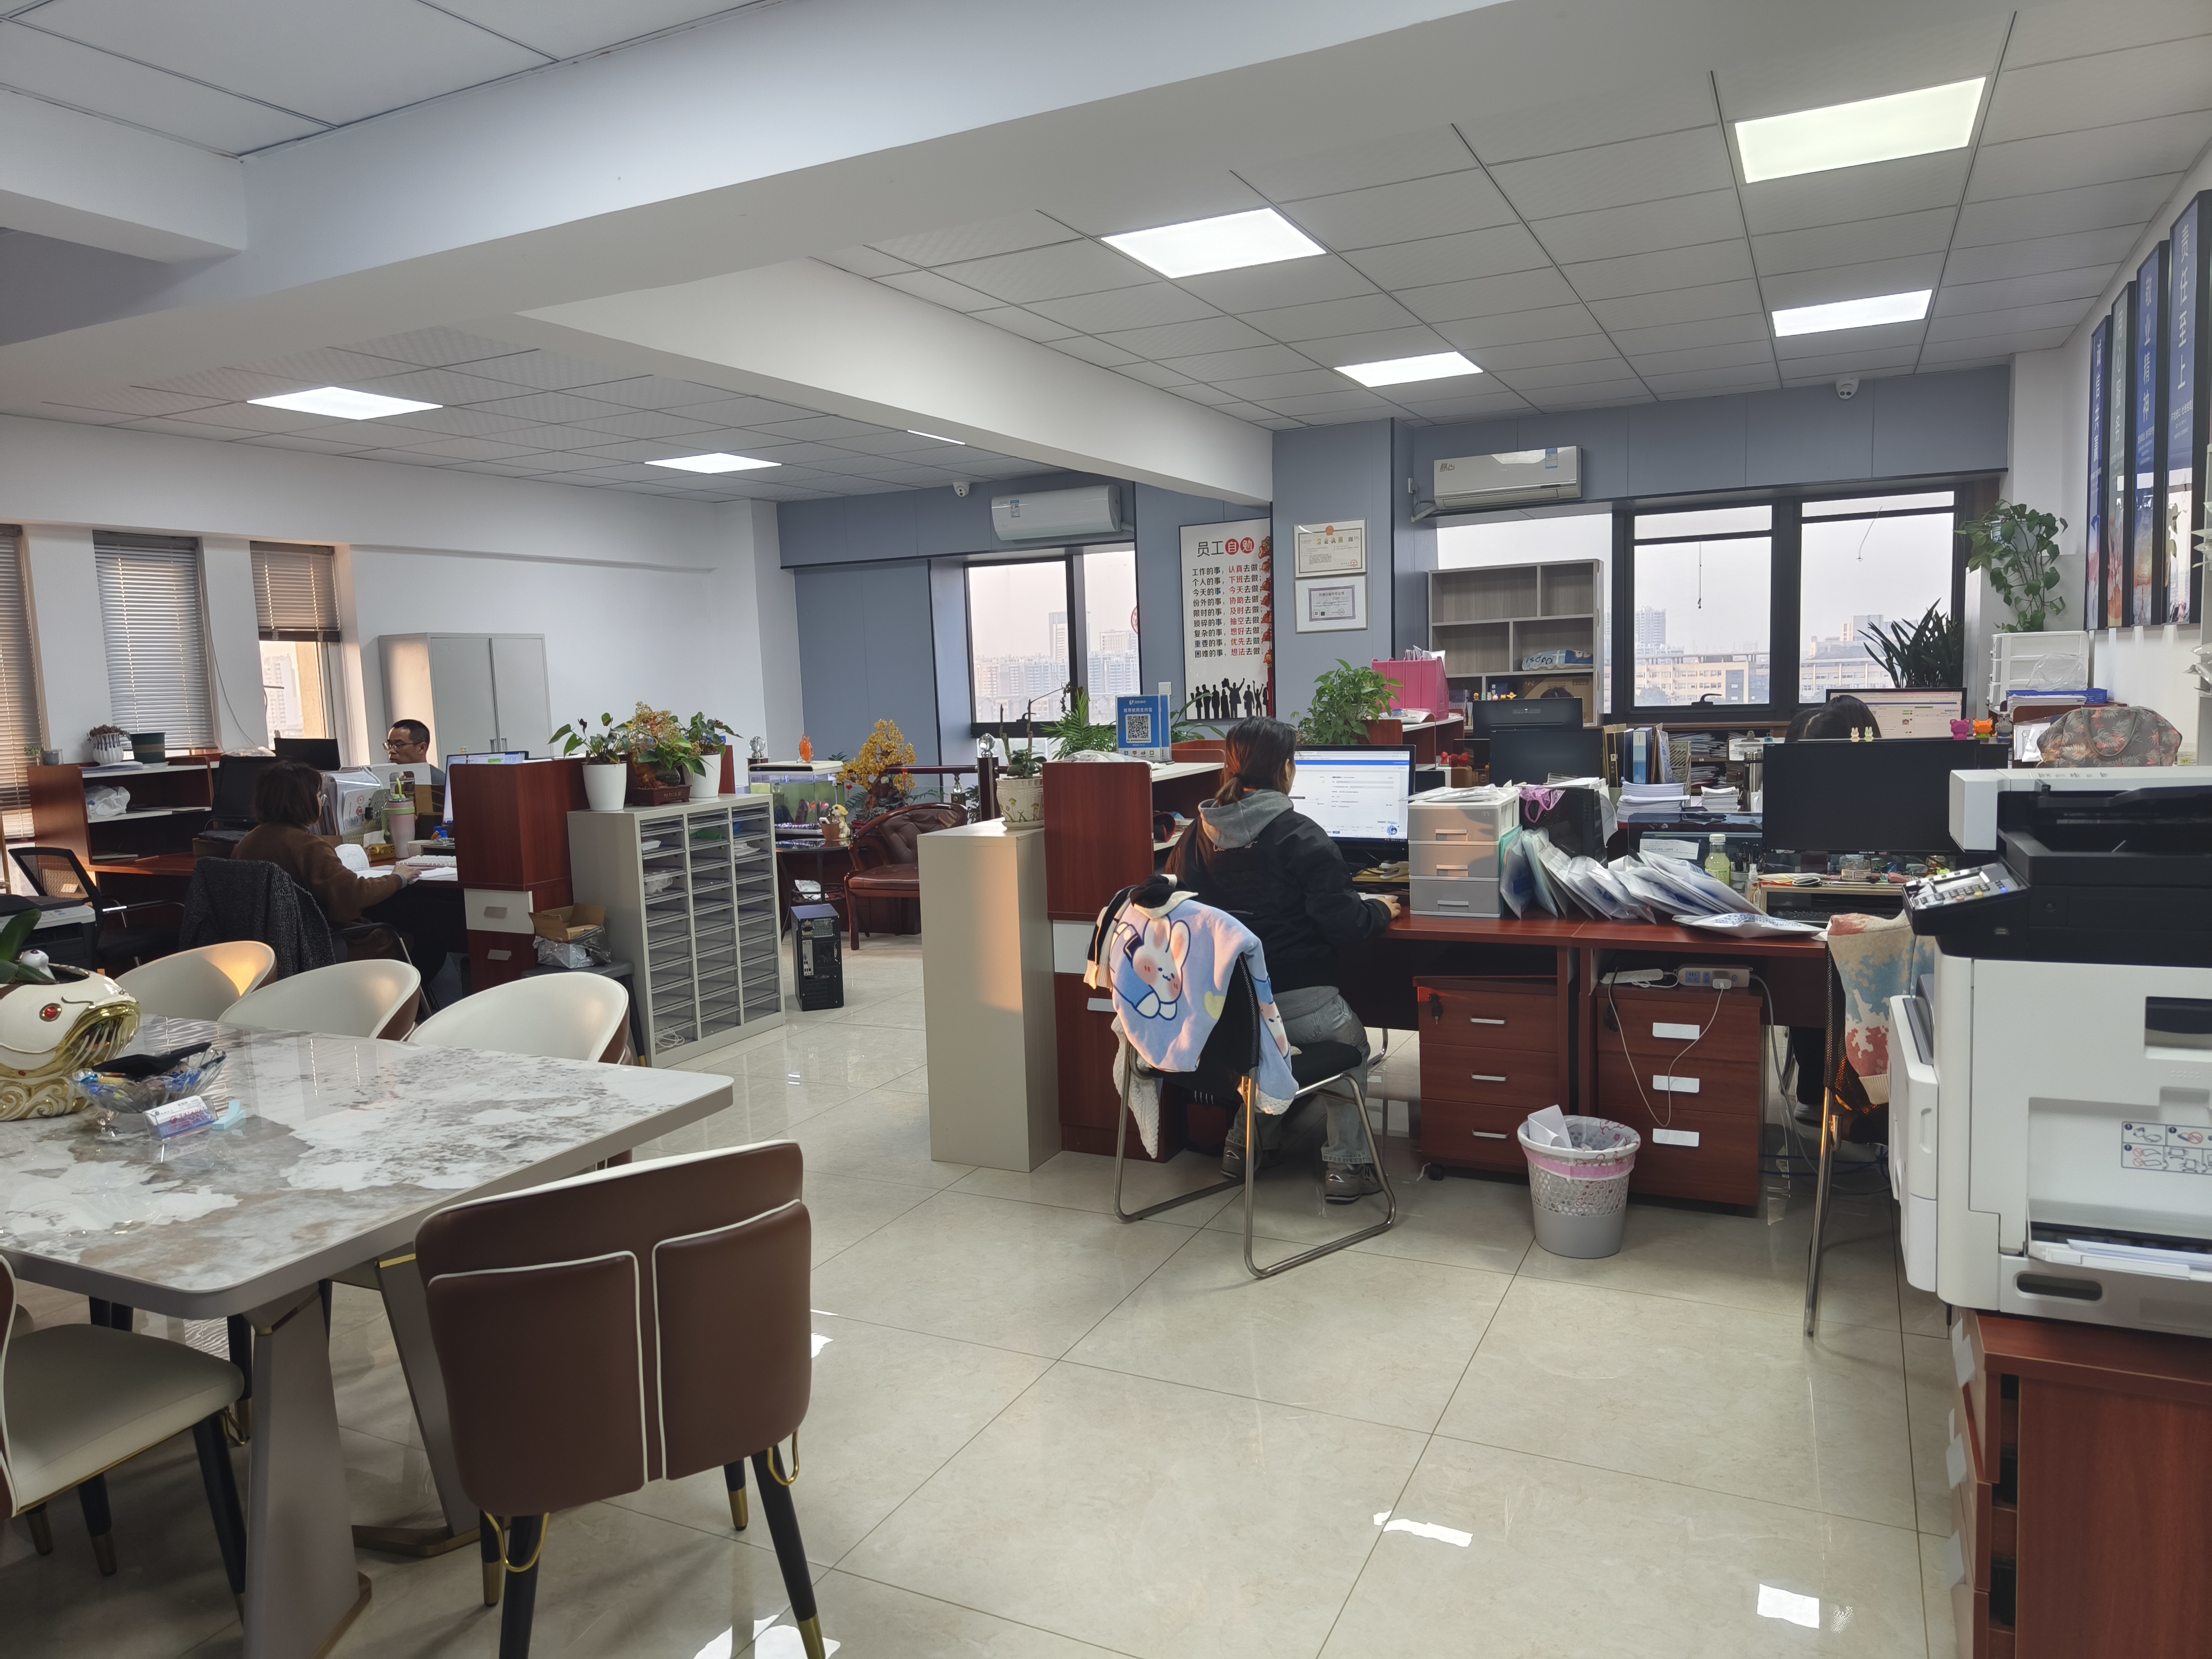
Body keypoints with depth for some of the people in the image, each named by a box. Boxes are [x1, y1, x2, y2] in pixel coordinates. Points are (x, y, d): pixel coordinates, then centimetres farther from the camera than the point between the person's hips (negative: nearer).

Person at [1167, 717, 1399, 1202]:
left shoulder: (1197, 835, 2)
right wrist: (1378, 910, 6)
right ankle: (1344, 1164, 23)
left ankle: (1244, 1144, 33)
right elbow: (1342, 925, -15)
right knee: (1352, 1039, 24)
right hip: (1294, 1001, -5)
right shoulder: (1301, 838, -15)